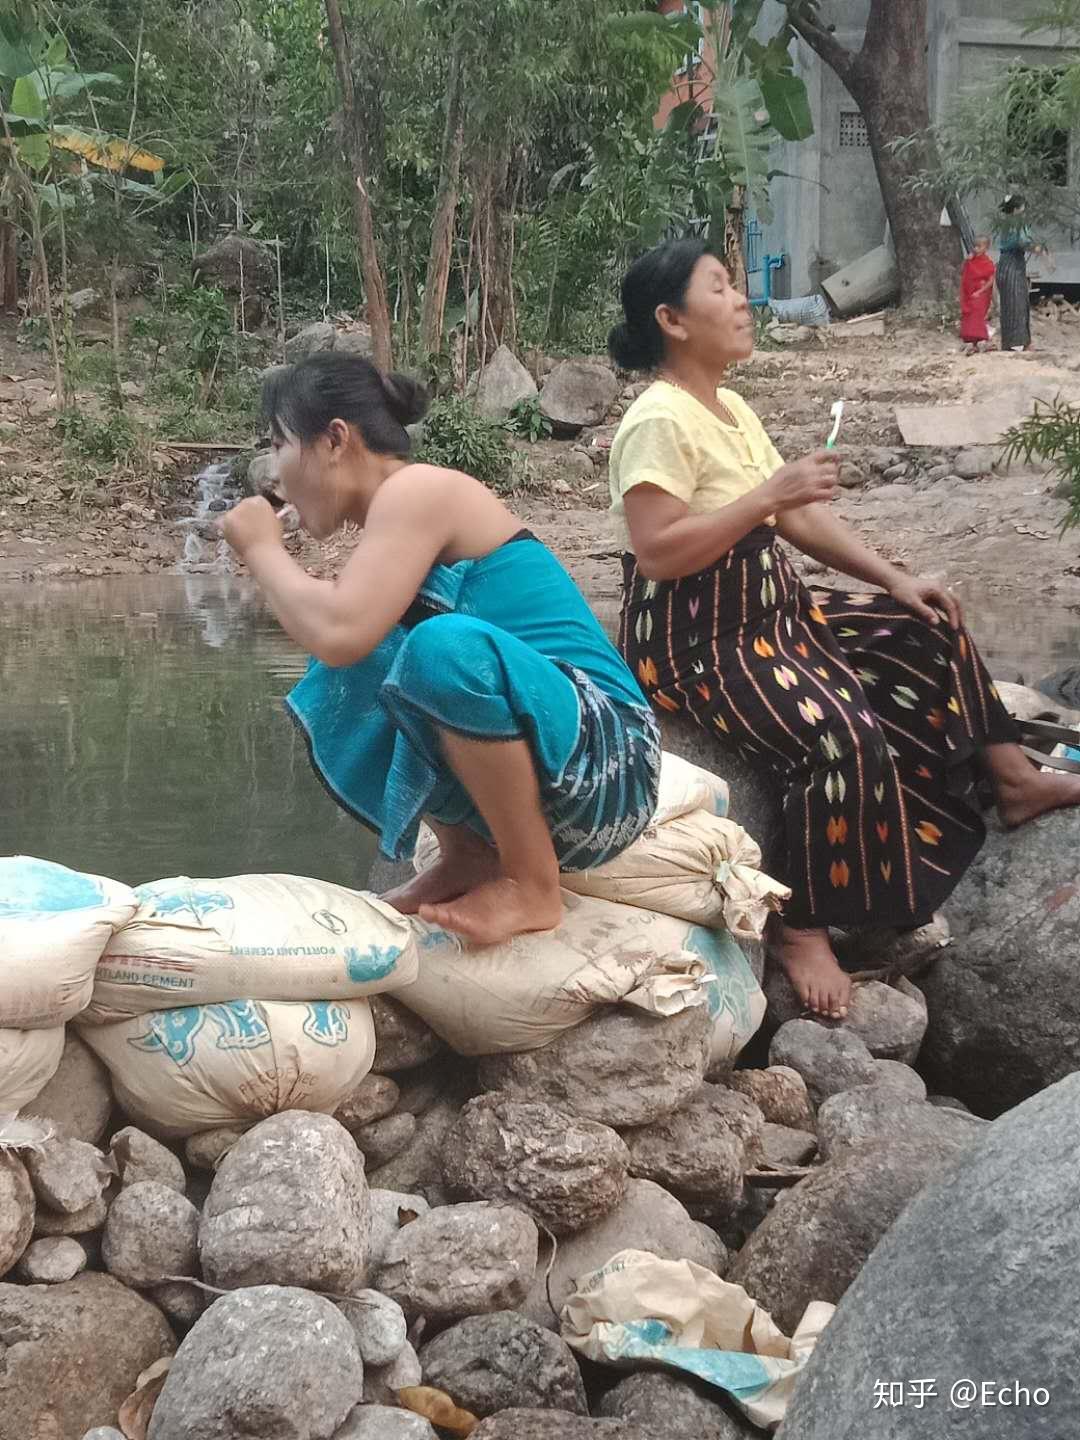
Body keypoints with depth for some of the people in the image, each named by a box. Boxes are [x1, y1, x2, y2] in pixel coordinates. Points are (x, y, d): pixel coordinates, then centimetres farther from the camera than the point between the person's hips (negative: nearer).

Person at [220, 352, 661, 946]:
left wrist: (261, 548, -9)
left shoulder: (418, 488, -13)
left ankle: (533, 887, -16)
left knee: (446, 645, -35)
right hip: (517, 782, 9)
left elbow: (338, 632, -27)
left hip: (604, 763, -9)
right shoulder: (403, 506, 14)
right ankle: (470, 855, 8)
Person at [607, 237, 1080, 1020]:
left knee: (927, 626, 14)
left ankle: (1015, 780, 28)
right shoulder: (659, 421, -20)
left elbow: (797, 516, 12)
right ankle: (802, 925, -16)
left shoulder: (731, 407, 10)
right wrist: (768, 495, -28)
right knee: (844, 734, -30)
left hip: (773, 612, 10)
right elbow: (656, 553, -29)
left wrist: (893, 578, 3)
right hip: (696, 642, -10)